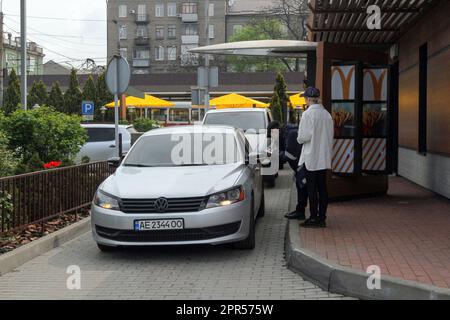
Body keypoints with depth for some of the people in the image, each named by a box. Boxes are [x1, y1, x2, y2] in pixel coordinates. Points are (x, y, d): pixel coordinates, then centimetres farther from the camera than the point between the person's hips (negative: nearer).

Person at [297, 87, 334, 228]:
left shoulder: (308, 114, -14)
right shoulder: (326, 114, 6)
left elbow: (304, 136, -16)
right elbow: (331, 135, 11)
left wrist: (299, 139, 4)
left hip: (311, 157, -6)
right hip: (324, 157, 6)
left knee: (312, 189, -1)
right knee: (322, 188, 10)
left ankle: (314, 218, 2)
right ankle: (322, 218, 14)